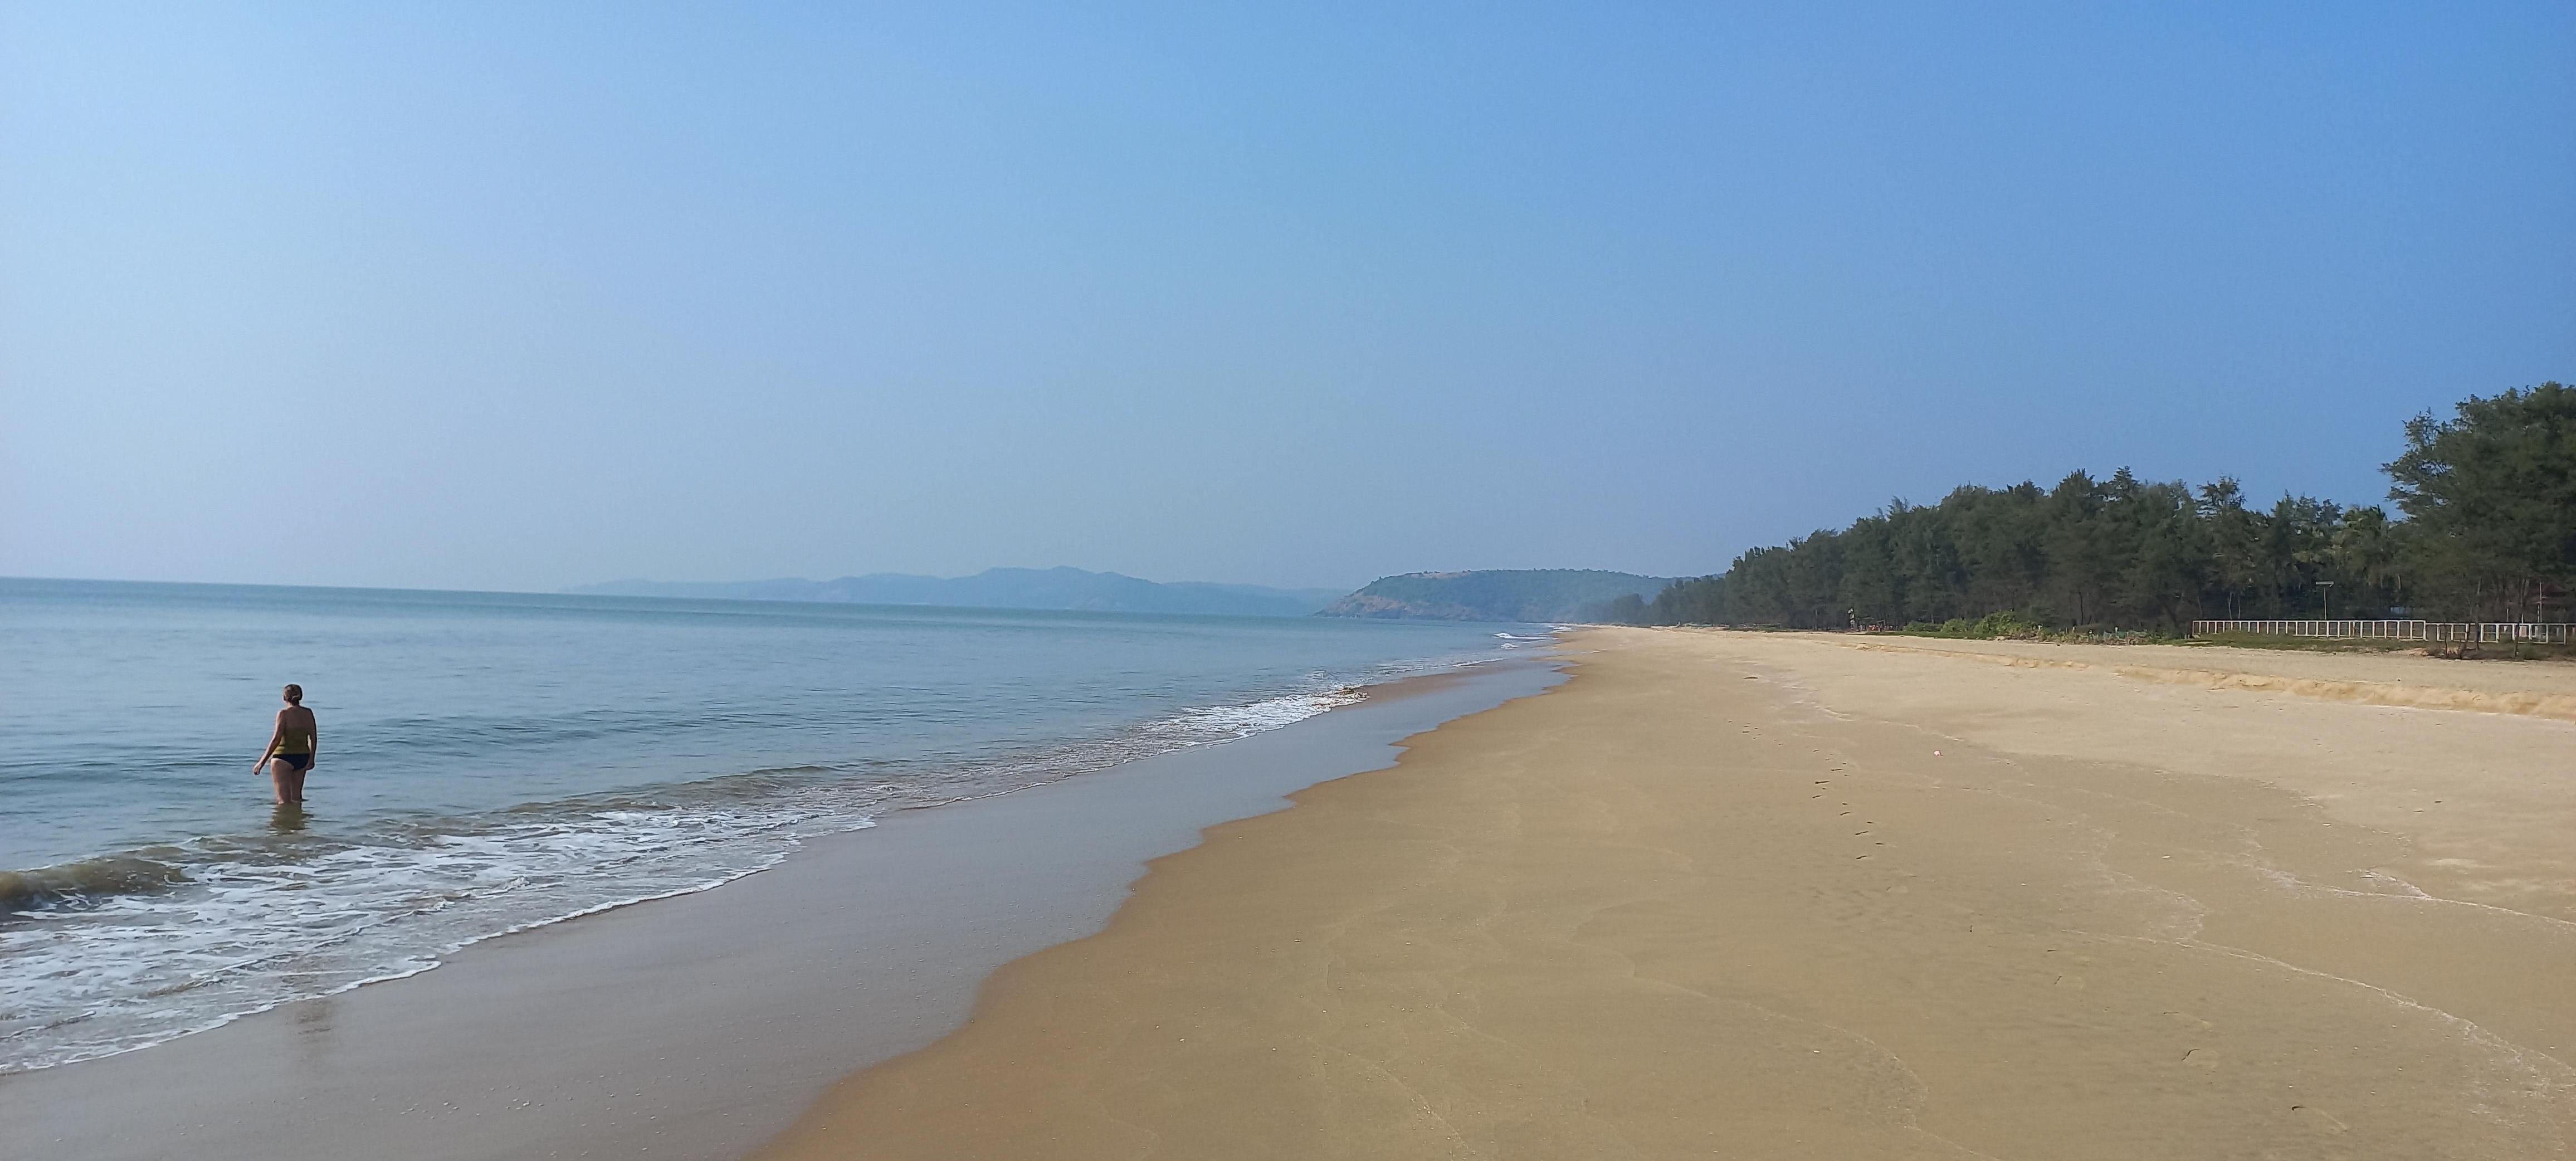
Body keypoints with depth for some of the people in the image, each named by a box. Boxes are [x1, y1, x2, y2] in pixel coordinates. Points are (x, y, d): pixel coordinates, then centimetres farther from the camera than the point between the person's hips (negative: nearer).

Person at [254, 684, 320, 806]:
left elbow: (276, 739, -18)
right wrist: (311, 759, 18)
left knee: (284, 800, -4)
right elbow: (314, 738, 6)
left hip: (283, 757, -6)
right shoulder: (308, 713, 3)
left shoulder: (284, 714, -13)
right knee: (296, 798, 18)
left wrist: (262, 762, -13)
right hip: (303, 758, 6)